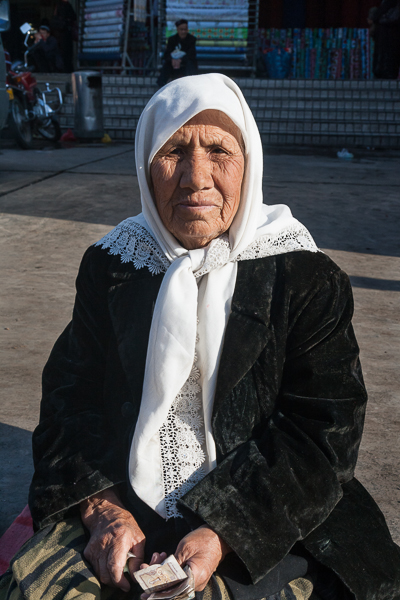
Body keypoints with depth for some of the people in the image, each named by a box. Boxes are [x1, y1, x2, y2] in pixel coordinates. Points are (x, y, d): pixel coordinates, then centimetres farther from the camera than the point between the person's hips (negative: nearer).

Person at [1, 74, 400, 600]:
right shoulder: (110, 265, 4)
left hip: (260, 517, -2)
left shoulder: (308, 279, -5)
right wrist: (103, 511, -12)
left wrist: (222, 531, -18)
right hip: (122, 501, 3)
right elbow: (71, 395, 3)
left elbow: (324, 429, -8)